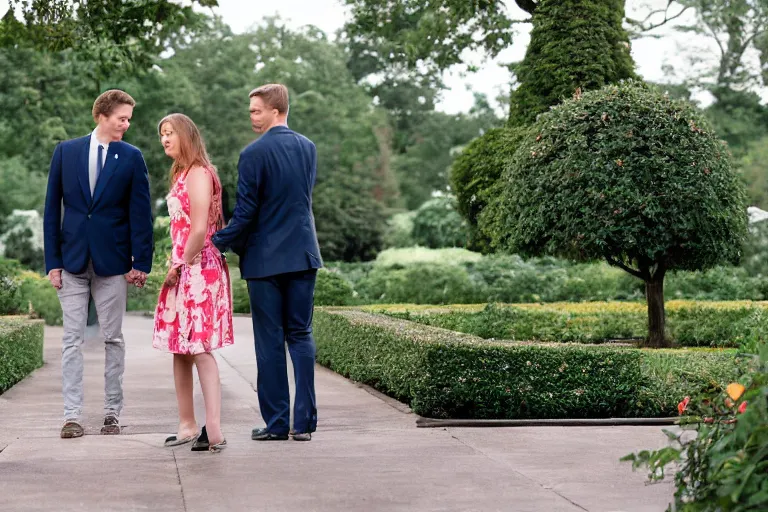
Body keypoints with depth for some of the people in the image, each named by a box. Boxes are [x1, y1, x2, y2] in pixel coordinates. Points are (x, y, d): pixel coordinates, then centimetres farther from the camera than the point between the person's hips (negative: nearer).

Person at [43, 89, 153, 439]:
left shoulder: (131, 157, 2)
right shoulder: (65, 152, 5)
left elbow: (140, 212, 0)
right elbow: (52, 209, 5)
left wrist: (141, 262, -6)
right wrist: (52, 261, -1)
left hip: (112, 261, -1)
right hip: (72, 260, 1)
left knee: (113, 339, 5)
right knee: (72, 340, 0)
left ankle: (112, 413, 12)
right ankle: (72, 415, 2)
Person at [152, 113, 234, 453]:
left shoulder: (198, 174, -13)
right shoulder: (181, 174, 17)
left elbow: (200, 230, -20)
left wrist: (182, 265, -10)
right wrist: (176, 266, 11)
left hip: (198, 269, -10)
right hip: (182, 270, 10)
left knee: (199, 348, -11)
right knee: (180, 348, 11)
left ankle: (214, 433, -13)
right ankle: (187, 426, 18)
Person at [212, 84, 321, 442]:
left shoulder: (255, 153, -12)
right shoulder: (308, 148, 8)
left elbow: (245, 211, -14)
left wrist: (221, 242, 1)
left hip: (265, 258, -5)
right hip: (303, 254, 5)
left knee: (270, 341, 2)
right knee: (301, 335, 8)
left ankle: (276, 423, 6)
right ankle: (304, 422, 4)